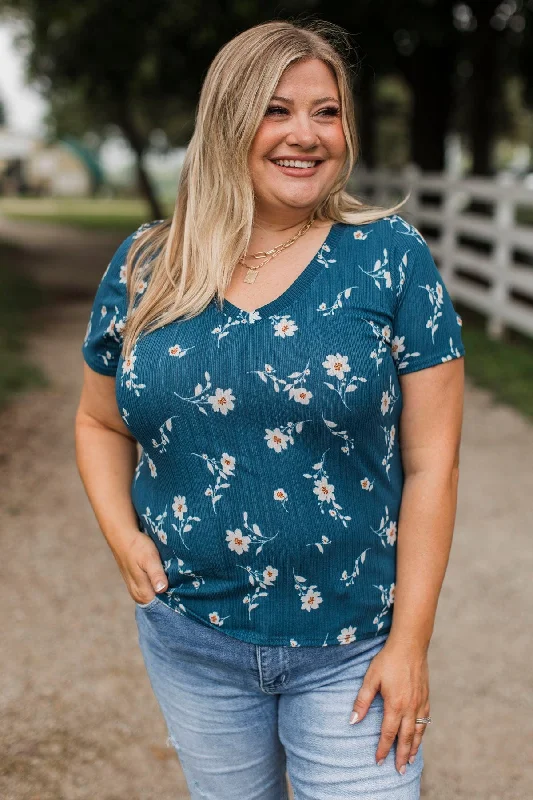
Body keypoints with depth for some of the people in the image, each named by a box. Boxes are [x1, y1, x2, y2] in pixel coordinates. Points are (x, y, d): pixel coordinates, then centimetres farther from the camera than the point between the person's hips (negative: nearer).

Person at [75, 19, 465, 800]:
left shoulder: (392, 258, -8)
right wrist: (123, 536, -6)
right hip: (191, 637, 3)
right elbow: (100, 422, 11)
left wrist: (411, 641, -10)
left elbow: (430, 461, -9)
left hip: (352, 648, -2)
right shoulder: (146, 267, -1)